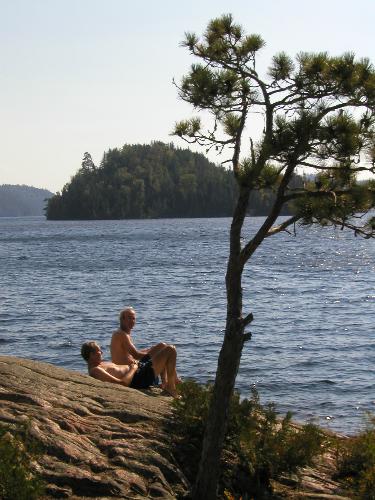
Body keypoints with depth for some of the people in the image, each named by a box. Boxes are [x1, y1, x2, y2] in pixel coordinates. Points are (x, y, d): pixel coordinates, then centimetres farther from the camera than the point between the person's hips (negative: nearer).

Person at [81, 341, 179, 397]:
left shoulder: (100, 364, 10)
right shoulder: (95, 370, -23)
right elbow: (122, 383, -29)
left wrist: (132, 364, 3)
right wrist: (133, 369, -15)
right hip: (139, 378, -11)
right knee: (170, 350, -10)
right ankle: (170, 386, 1)